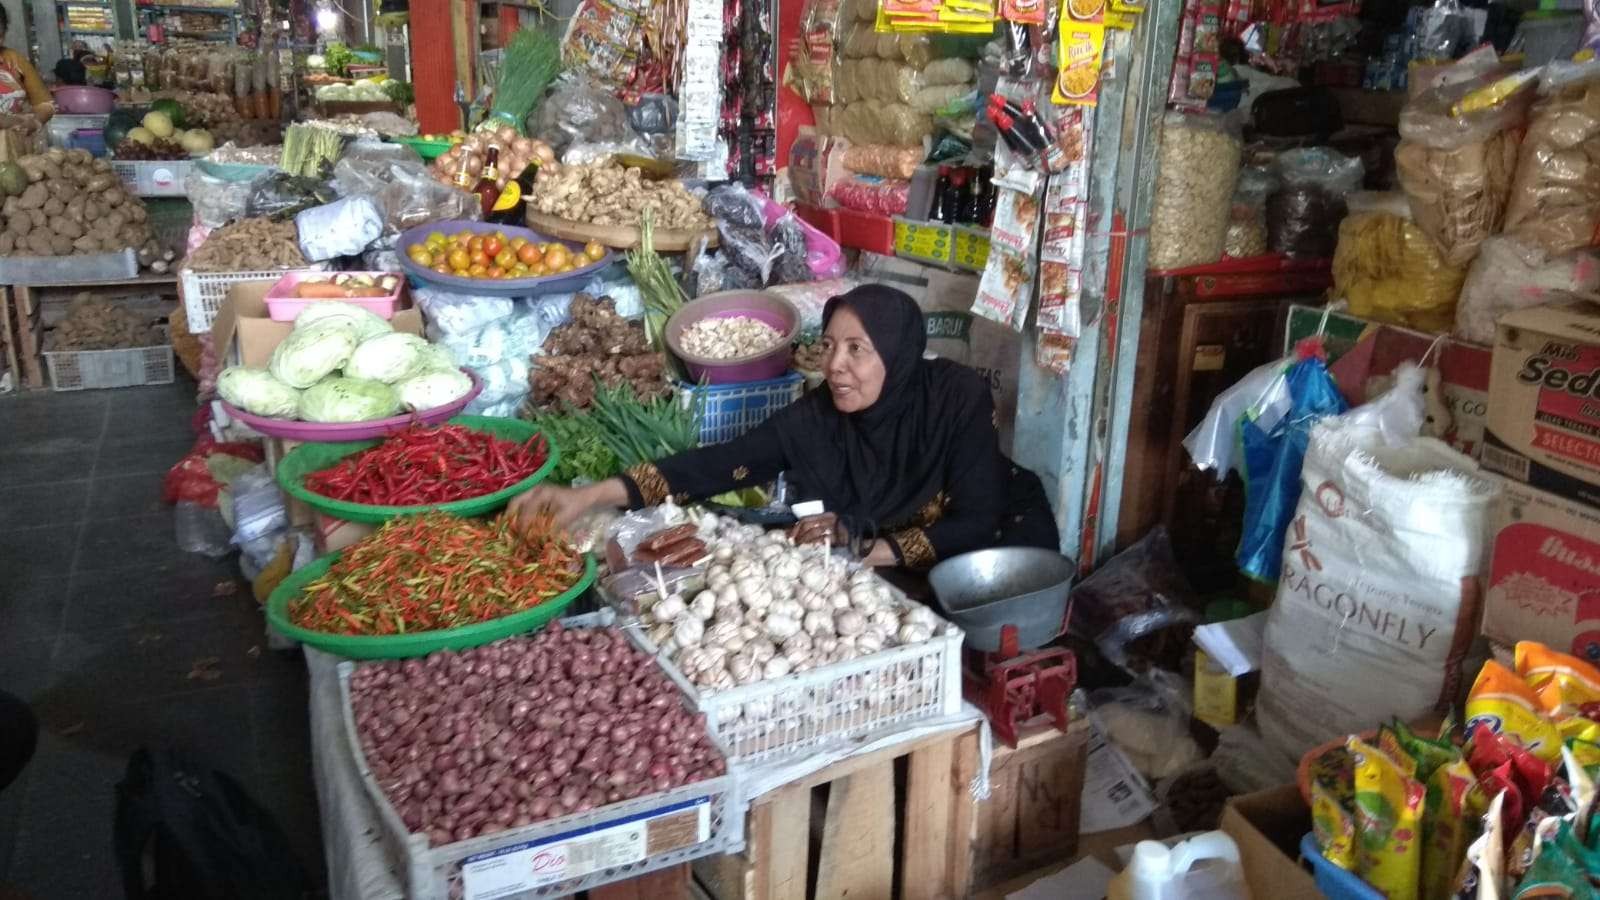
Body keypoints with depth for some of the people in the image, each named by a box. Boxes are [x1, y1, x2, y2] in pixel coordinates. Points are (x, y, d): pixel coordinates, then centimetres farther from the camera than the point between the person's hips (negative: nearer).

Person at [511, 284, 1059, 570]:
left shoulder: (959, 398, -25)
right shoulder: (815, 417, -17)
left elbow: (977, 523, -24)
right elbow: (718, 464, -22)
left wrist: (869, 549, -33)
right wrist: (589, 497, -31)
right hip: (885, 576, 3)